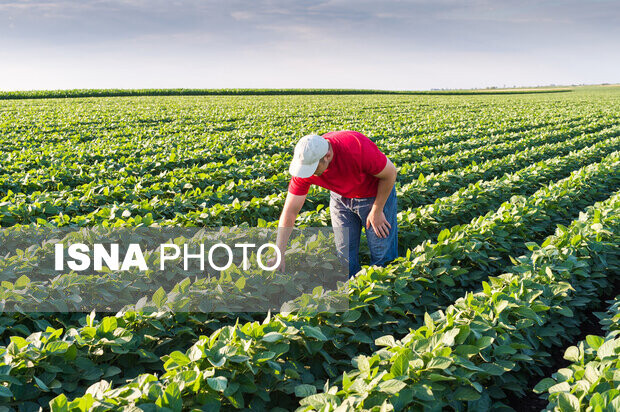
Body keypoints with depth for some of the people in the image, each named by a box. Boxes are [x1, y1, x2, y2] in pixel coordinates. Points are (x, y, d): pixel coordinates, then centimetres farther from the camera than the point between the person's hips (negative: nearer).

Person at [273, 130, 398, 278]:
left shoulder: (357, 147, -39)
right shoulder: (305, 161, -26)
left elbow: (390, 173, -20)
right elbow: (290, 211, -20)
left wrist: (377, 211, -13)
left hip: (377, 195, -3)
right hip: (341, 198, 3)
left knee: (382, 257, -1)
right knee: (345, 259, 4)